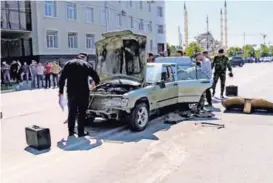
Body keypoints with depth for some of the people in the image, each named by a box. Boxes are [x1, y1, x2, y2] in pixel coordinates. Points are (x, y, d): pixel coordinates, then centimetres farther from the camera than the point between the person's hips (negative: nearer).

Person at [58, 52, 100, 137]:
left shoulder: (68, 64, 12)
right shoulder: (86, 65, 6)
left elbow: (62, 78, 5)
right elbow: (96, 76, 6)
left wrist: (61, 90, 7)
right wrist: (96, 83, 28)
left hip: (71, 91, 3)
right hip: (82, 91, -3)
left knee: (71, 111, 13)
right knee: (82, 112, 4)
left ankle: (71, 130, 18)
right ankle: (81, 132, 4)